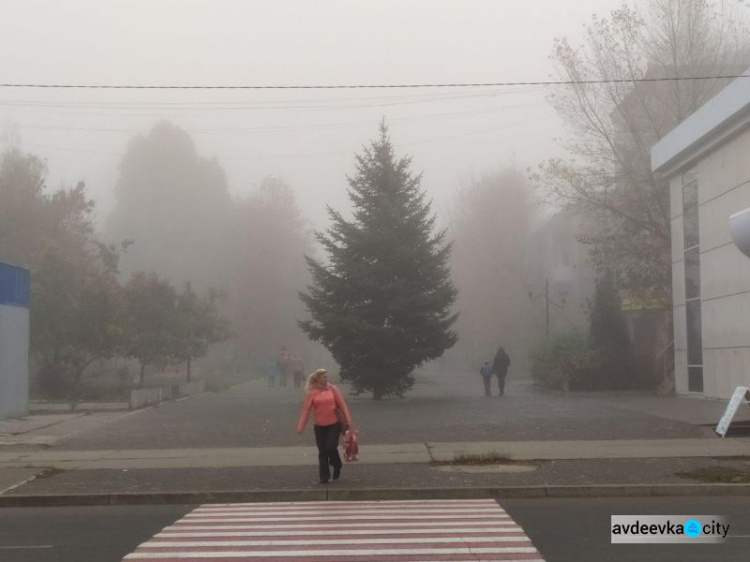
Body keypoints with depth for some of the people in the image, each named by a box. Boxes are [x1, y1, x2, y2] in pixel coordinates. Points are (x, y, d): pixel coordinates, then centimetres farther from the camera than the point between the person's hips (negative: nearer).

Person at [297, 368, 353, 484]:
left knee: (331, 448, -9)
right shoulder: (311, 393, -2)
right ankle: (324, 476, 14)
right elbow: (306, 410, -4)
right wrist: (300, 427, -8)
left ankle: (337, 466, 21)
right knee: (322, 452, 4)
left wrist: (348, 421, -7)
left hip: (334, 424, -1)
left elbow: (342, 405, -1)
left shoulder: (333, 389, 0)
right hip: (319, 426, 1)